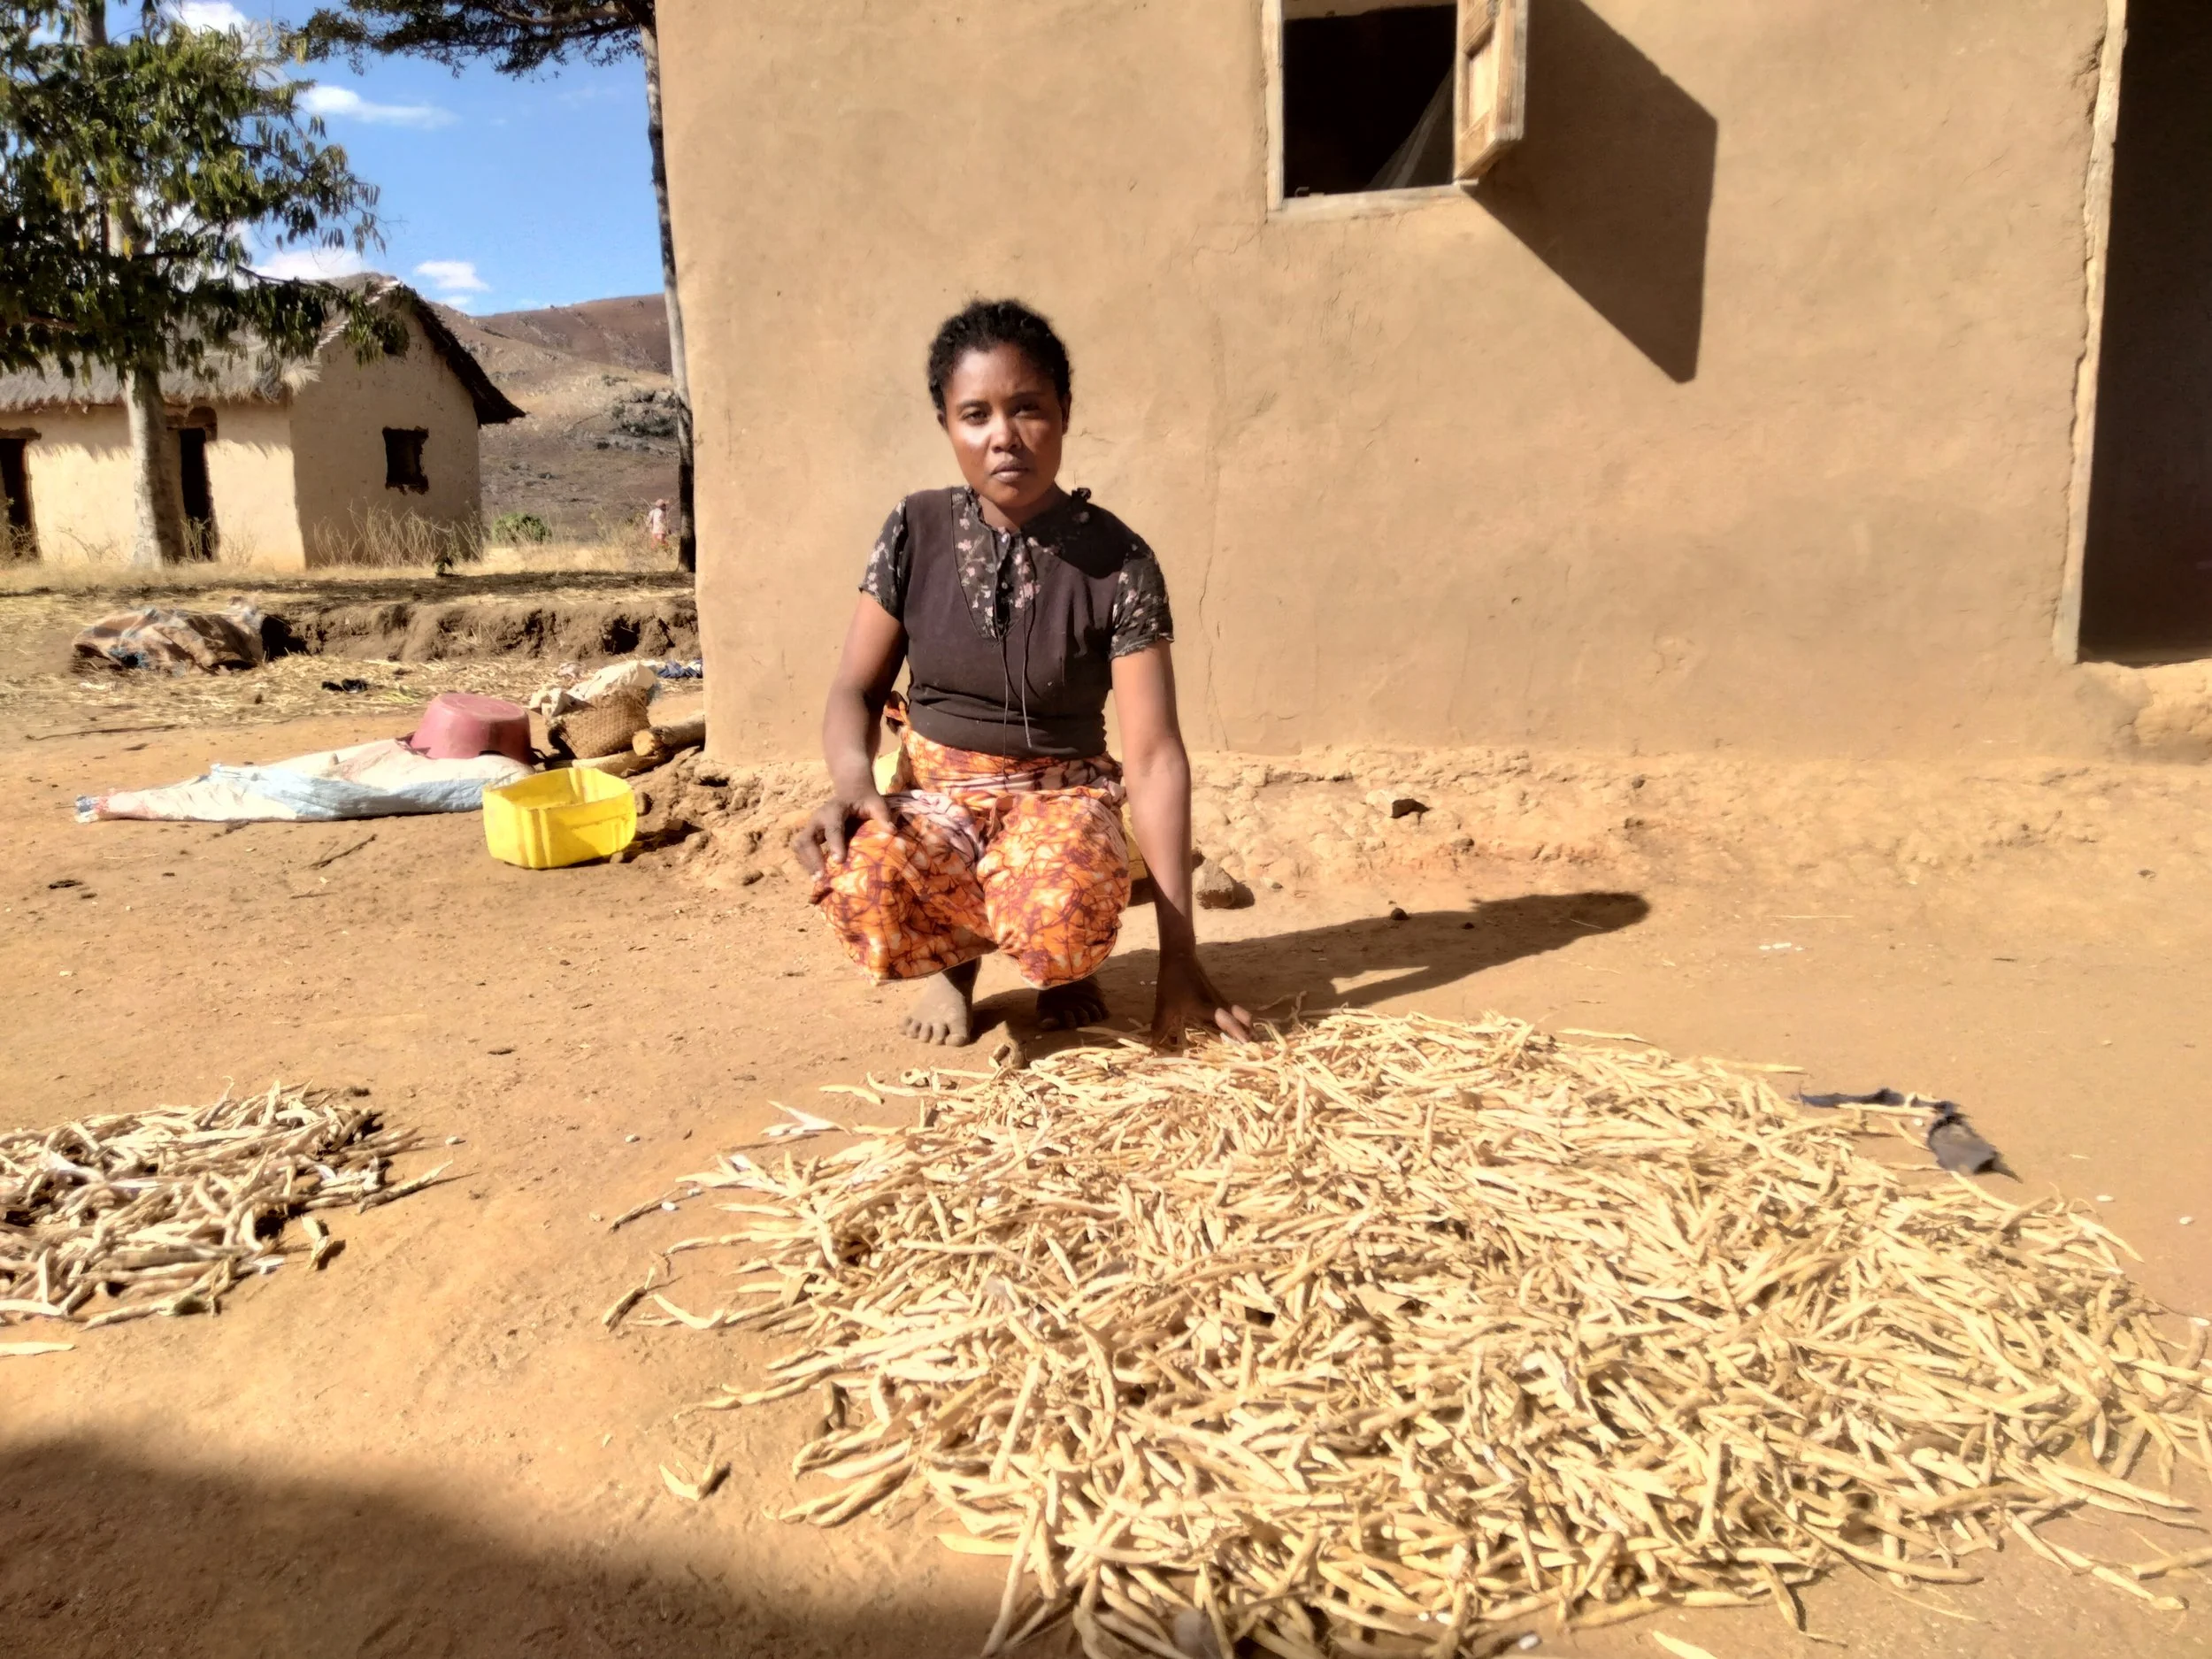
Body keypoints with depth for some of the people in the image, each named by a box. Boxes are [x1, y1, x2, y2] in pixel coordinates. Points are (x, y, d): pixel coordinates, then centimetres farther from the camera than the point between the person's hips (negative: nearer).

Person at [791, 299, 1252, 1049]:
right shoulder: (915, 532, -4)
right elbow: (856, 690, 2)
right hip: (936, 790, 2)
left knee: (1062, 920, -38)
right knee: (860, 887, -35)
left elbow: (1154, 757, -14)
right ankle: (954, 956, 4)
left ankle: (1060, 965, 5)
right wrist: (854, 783, -24)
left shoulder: (1118, 562, -11)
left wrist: (1179, 955, -17)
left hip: (1061, 796, -1)